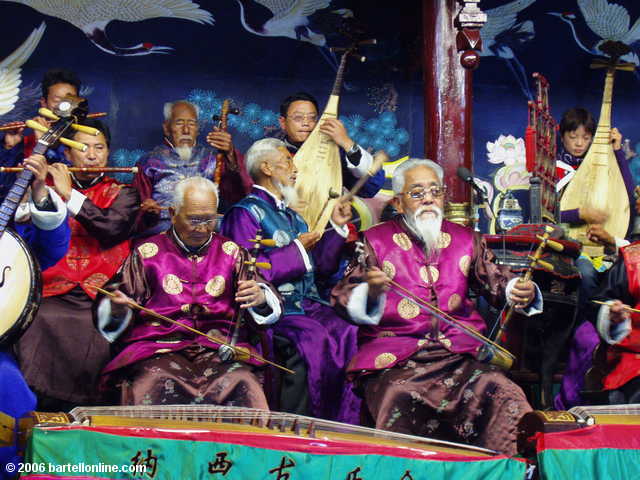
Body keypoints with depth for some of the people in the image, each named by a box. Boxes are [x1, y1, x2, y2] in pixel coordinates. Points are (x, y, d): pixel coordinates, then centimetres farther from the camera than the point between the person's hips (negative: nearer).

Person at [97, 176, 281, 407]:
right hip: (159, 348, -1)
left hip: (222, 348, 1)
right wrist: (116, 309, -11)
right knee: (155, 384, -32)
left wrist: (260, 297, -12)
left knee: (242, 384, -29)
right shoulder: (148, 252, 16)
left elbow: (271, 303, 11)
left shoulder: (231, 252, 19)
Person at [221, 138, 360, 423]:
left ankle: (347, 426, -17)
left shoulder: (290, 215, 26)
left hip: (309, 304, 7)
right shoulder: (244, 213, 1)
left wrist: (337, 228, 15)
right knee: (313, 339, -32)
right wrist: (296, 249, -7)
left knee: (349, 334, -19)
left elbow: (321, 267, 25)